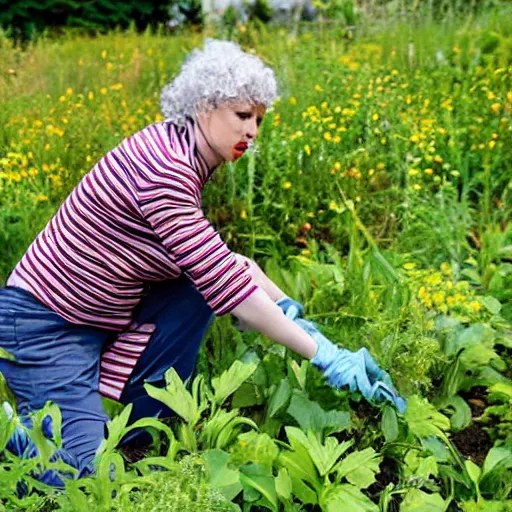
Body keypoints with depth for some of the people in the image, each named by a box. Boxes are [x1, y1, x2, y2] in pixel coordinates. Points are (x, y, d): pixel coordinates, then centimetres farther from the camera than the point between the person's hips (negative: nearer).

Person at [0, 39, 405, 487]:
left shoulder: (185, 155, 2)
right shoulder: (163, 167, -26)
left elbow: (217, 259, 11)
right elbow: (226, 284, -28)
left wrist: (287, 309, 1)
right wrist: (324, 355, -25)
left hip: (102, 318, 9)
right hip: (44, 327, -9)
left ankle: (133, 430, 7)